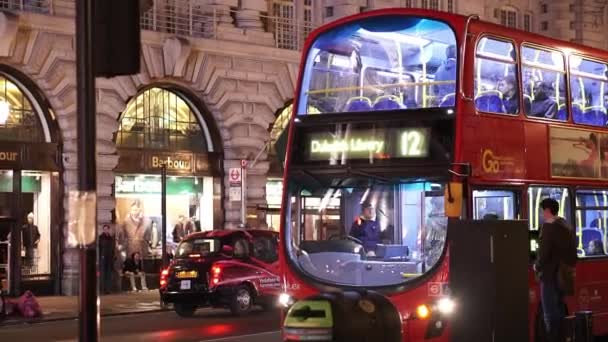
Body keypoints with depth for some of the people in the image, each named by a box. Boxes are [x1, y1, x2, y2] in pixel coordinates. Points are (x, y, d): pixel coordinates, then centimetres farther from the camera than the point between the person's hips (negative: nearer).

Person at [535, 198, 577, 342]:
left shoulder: (548, 227, -16)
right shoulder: (567, 227, 10)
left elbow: (544, 253, -20)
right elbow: (572, 252, 14)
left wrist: (537, 266, -3)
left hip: (550, 274, -8)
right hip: (563, 274, 8)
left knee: (550, 311, -4)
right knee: (559, 309, 17)